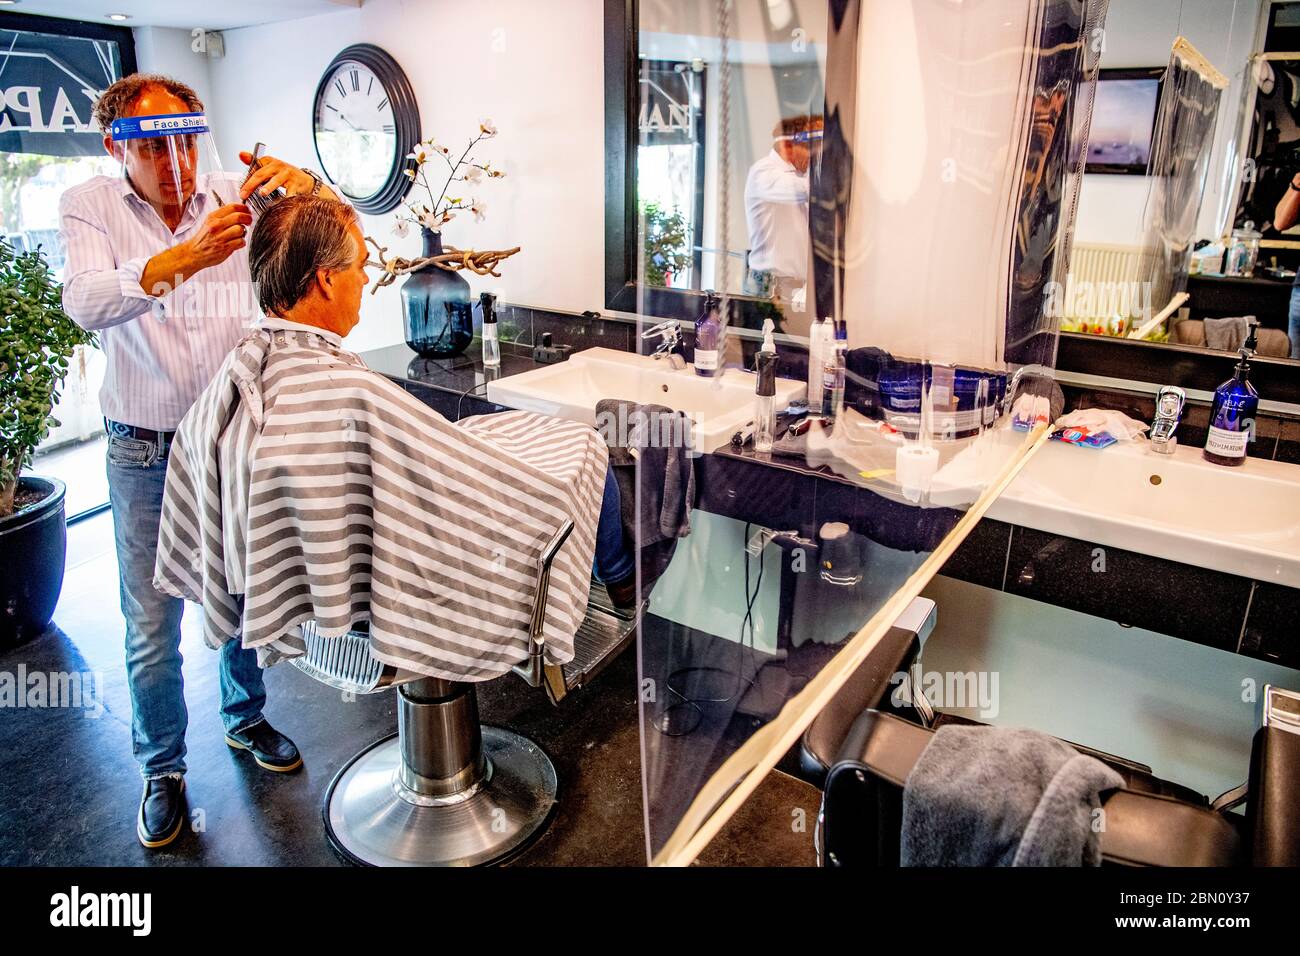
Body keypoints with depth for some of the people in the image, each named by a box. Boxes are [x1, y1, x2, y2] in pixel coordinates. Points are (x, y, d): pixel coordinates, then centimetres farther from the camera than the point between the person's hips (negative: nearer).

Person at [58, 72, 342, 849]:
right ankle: (163, 769, 27)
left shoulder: (235, 198, -2)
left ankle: (246, 719, 40)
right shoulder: (88, 207, -6)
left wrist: (304, 183, -34)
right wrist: (182, 258, -42)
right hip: (147, 455, -1)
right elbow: (87, 303, -24)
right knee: (153, 626, 7)